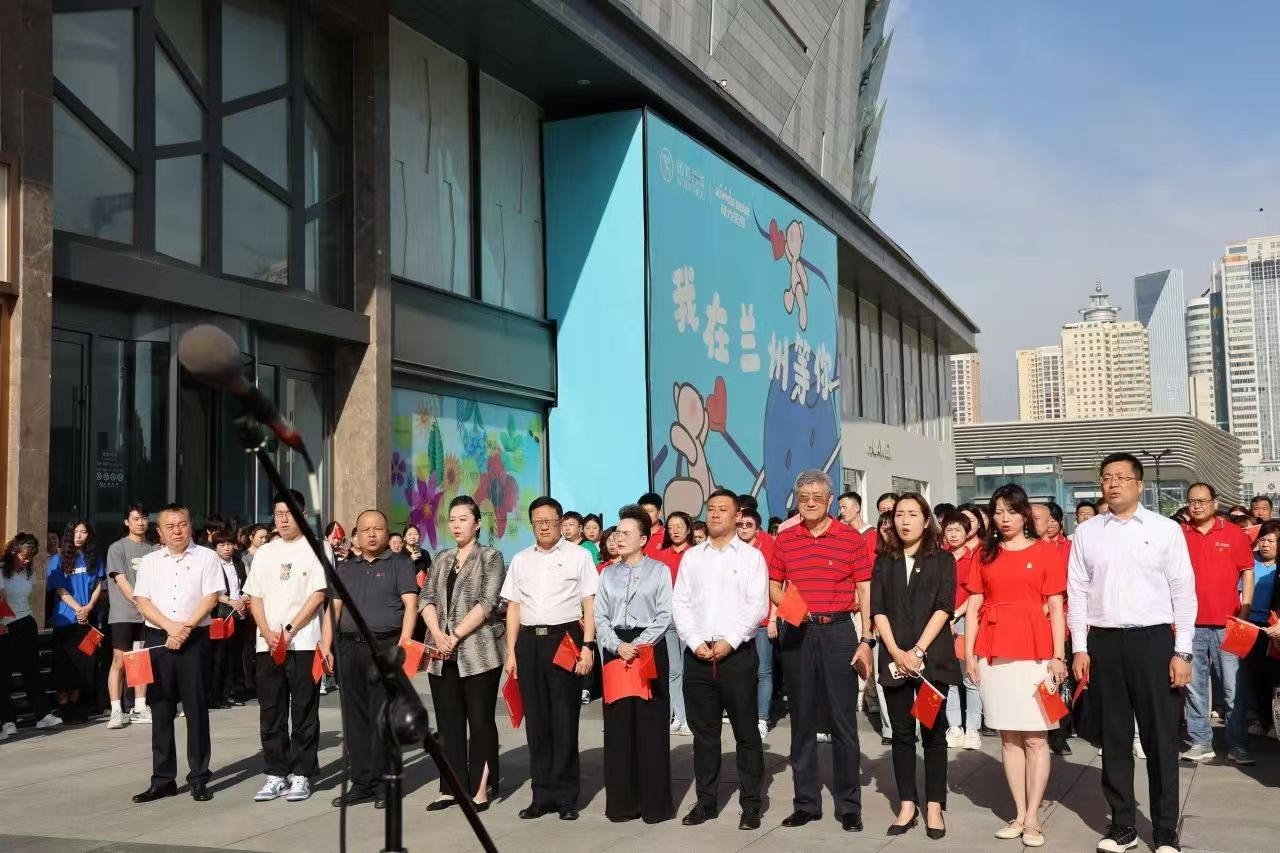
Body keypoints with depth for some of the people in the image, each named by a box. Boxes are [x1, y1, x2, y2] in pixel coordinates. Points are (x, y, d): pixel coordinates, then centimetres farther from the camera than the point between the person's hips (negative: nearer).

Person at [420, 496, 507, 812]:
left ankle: (480, 788, 4)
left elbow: (487, 603, -11)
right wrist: (437, 634, -9)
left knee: (480, 721, -1)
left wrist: (455, 636, -15)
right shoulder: (442, 558, 15)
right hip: (443, 655, 5)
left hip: (479, 653, -5)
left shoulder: (490, 557, -1)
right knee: (448, 723, 8)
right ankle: (452, 787, 14)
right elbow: (426, 598, 8)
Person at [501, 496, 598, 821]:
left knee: (564, 720, 0)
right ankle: (542, 795, 17)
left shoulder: (578, 555, 3)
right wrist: (511, 652, 8)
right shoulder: (520, 560, 15)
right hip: (529, 640, 4)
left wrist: (588, 646, -10)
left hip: (564, 638, -4)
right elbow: (513, 608, 14)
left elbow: (590, 605, -1)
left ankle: (566, 796, 10)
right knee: (536, 720, 7)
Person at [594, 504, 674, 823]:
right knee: (617, 725, 3)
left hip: (649, 649, -3)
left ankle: (655, 802, 6)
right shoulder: (608, 574, 12)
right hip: (615, 651, 3)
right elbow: (600, 617, 7)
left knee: (650, 725, -2)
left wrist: (639, 645, -14)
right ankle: (621, 802, 11)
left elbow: (664, 615, -4)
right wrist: (617, 645, -10)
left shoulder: (659, 570, 2)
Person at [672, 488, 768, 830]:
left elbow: (758, 606, -5)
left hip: (738, 653, -3)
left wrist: (729, 641, -14)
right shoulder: (692, 556, 12)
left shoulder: (751, 556, 3)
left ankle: (751, 804, 9)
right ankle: (706, 801, 18)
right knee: (703, 732, 9)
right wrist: (696, 642, -7)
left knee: (746, 732, 1)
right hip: (697, 654, 3)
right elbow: (680, 603, 7)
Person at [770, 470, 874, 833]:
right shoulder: (784, 539, 6)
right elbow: (773, 585, 13)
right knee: (802, 719, 9)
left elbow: (865, 591, 0)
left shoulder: (851, 538, -1)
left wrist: (867, 641, -6)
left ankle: (849, 805, 12)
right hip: (797, 633, 3)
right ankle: (806, 802, 19)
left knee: (843, 720, 1)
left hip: (838, 632, -2)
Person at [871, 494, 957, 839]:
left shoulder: (942, 559, 4)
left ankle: (934, 807, 8)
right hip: (894, 657, 2)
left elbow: (944, 607, -6)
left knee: (932, 731, 2)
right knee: (902, 731, 5)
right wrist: (896, 651, -10)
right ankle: (907, 805, 11)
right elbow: (878, 609, 2)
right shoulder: (884, 561, 10)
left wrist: (919, 650, -14)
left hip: (933, 656, -2)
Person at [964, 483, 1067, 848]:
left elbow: (1056, 607, 1)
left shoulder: (1046, 551, 4)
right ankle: (1019, 815, 14)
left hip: (1035, 651, -2)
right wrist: (969, 652, 2)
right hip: (994, 652, 3)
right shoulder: (985, 554, 11)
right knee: (1009, 736, 7)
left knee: (1035, 737, -1)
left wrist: (1059, 656, -5)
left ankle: (1033, 818, 4)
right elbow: (973, 606, 9)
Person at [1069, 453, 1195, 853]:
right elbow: (1078, 592, 7)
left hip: (1154, 640, -2)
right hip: (1103, 642, 2)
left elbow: (1184, 593, 0)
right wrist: (1080, 648, 1)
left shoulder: (1166, 530, 1)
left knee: (1160, 737, 3)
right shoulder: (1086, 532, 7)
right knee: (1114, 737, 9)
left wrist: (1182, 652, -5)